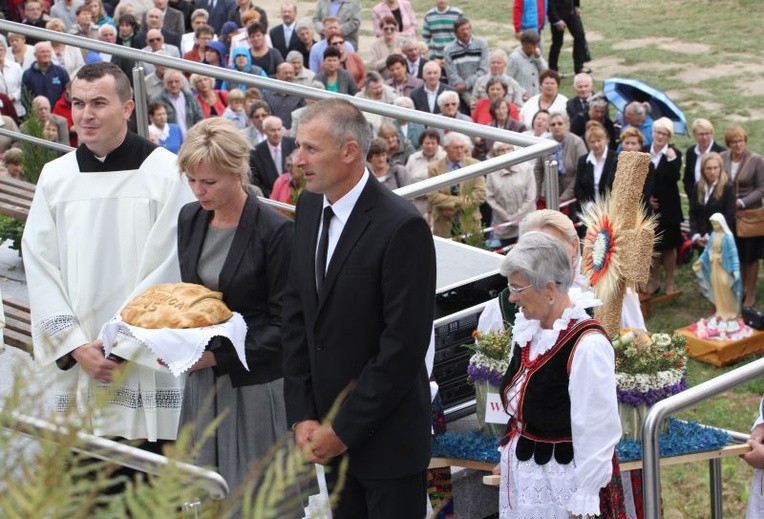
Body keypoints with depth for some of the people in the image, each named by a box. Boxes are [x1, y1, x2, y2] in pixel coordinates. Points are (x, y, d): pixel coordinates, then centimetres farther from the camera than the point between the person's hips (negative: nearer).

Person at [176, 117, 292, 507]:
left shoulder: (274, 230, -13)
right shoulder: (190, 218, 6)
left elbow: (282, 323, -11)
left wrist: (219, 355, -19)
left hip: (255, 382, -6)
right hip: (203, 378, 6)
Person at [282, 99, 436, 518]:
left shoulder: (401, 227, -18)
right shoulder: (310, 206, 5)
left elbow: (405, 344, -19)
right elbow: (296, 314, 8)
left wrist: (344, 429, -14)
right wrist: (302, 416, 1)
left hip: (386, 435, -6)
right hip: (329, 426, 6)